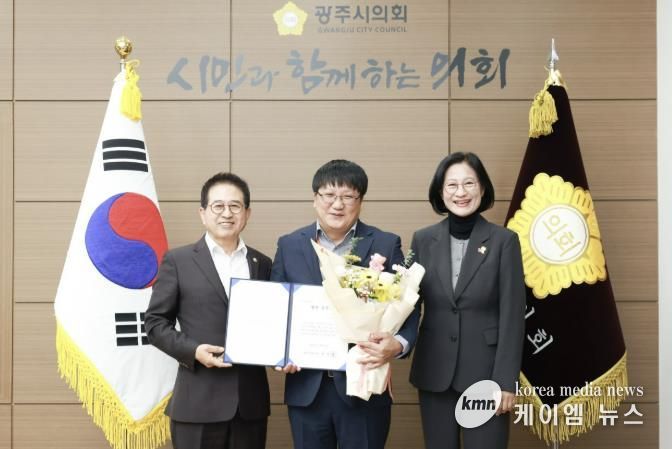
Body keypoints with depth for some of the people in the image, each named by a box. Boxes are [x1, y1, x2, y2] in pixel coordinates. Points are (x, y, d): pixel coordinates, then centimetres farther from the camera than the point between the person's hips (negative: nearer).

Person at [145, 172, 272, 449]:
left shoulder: (263, 264, 12)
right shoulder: (178, 261, 2)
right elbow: (155, 323, 1)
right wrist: (193, 350, -13)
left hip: (251, 402, 3)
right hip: (198, 403, -3)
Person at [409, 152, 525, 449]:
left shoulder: (504, 241, -4)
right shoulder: (423, 240, 4)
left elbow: (512, 316, -6)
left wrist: (506, 381, -10)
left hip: (485, 370, -3)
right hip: (434, 372, 3)